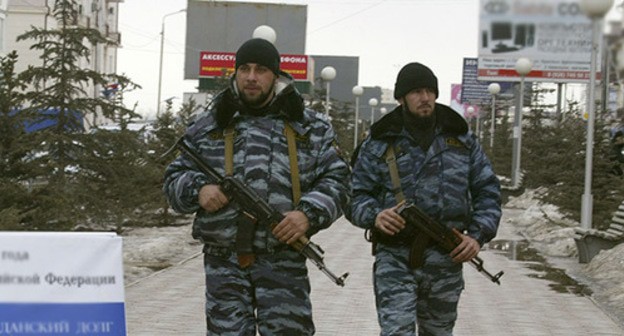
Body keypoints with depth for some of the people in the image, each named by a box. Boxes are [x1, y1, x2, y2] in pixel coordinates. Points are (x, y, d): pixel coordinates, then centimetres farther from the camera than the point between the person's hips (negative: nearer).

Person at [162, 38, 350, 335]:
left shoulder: (310, 128, 9)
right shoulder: (207, 126, 12)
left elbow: (336, 181, 6)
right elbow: (174, 179, 15)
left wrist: (309, 214, -12)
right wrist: (198, 188, -8)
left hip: (283, 262, -1)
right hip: (224, 263, 1)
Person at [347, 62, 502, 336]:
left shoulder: (462, 139, 10)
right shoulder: (379, 143, 3)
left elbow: (488, 190, 12)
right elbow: (355, 195, 3)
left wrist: (479, 234, -4)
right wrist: (374, 216, -19)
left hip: (446, 260, 3)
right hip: (395, 258, -3)